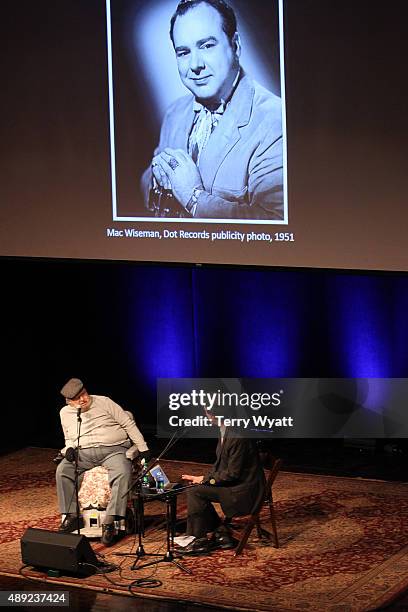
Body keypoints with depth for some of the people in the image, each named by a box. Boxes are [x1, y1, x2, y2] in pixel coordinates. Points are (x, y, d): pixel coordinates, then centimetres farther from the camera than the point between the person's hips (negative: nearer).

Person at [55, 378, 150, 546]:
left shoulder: (104, 402, 4)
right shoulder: (65, 413, 14)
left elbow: (128, 424, 4)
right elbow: (69, 438, 27)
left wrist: (143, 448, -2)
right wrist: (69, 448, 2)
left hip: (113, 450, -3)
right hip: (84, 453, 3)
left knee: (123, 474, -34)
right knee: (62, 470, -25)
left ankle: (109, 522, -35)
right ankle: (71, 515, -18)